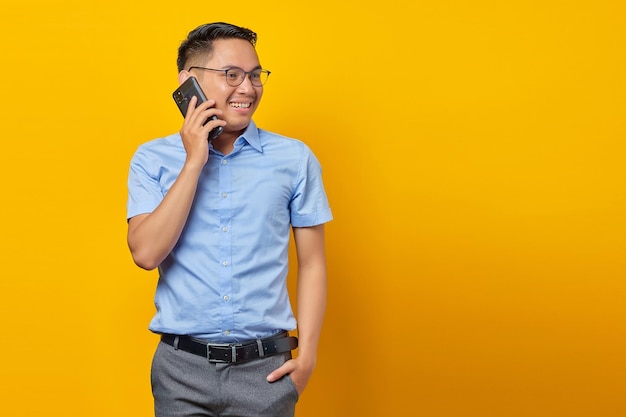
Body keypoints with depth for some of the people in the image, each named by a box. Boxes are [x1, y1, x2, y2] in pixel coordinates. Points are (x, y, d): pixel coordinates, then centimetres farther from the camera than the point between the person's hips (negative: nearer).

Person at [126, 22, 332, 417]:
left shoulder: (295, 158, 0)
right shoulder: (153, 159, 0)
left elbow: (312, 263, 3)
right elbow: (146, 253, -12)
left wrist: (307, 355, -4)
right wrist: (194, 162, -13)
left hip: (266, 367, 0)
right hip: (182, 368, 0)